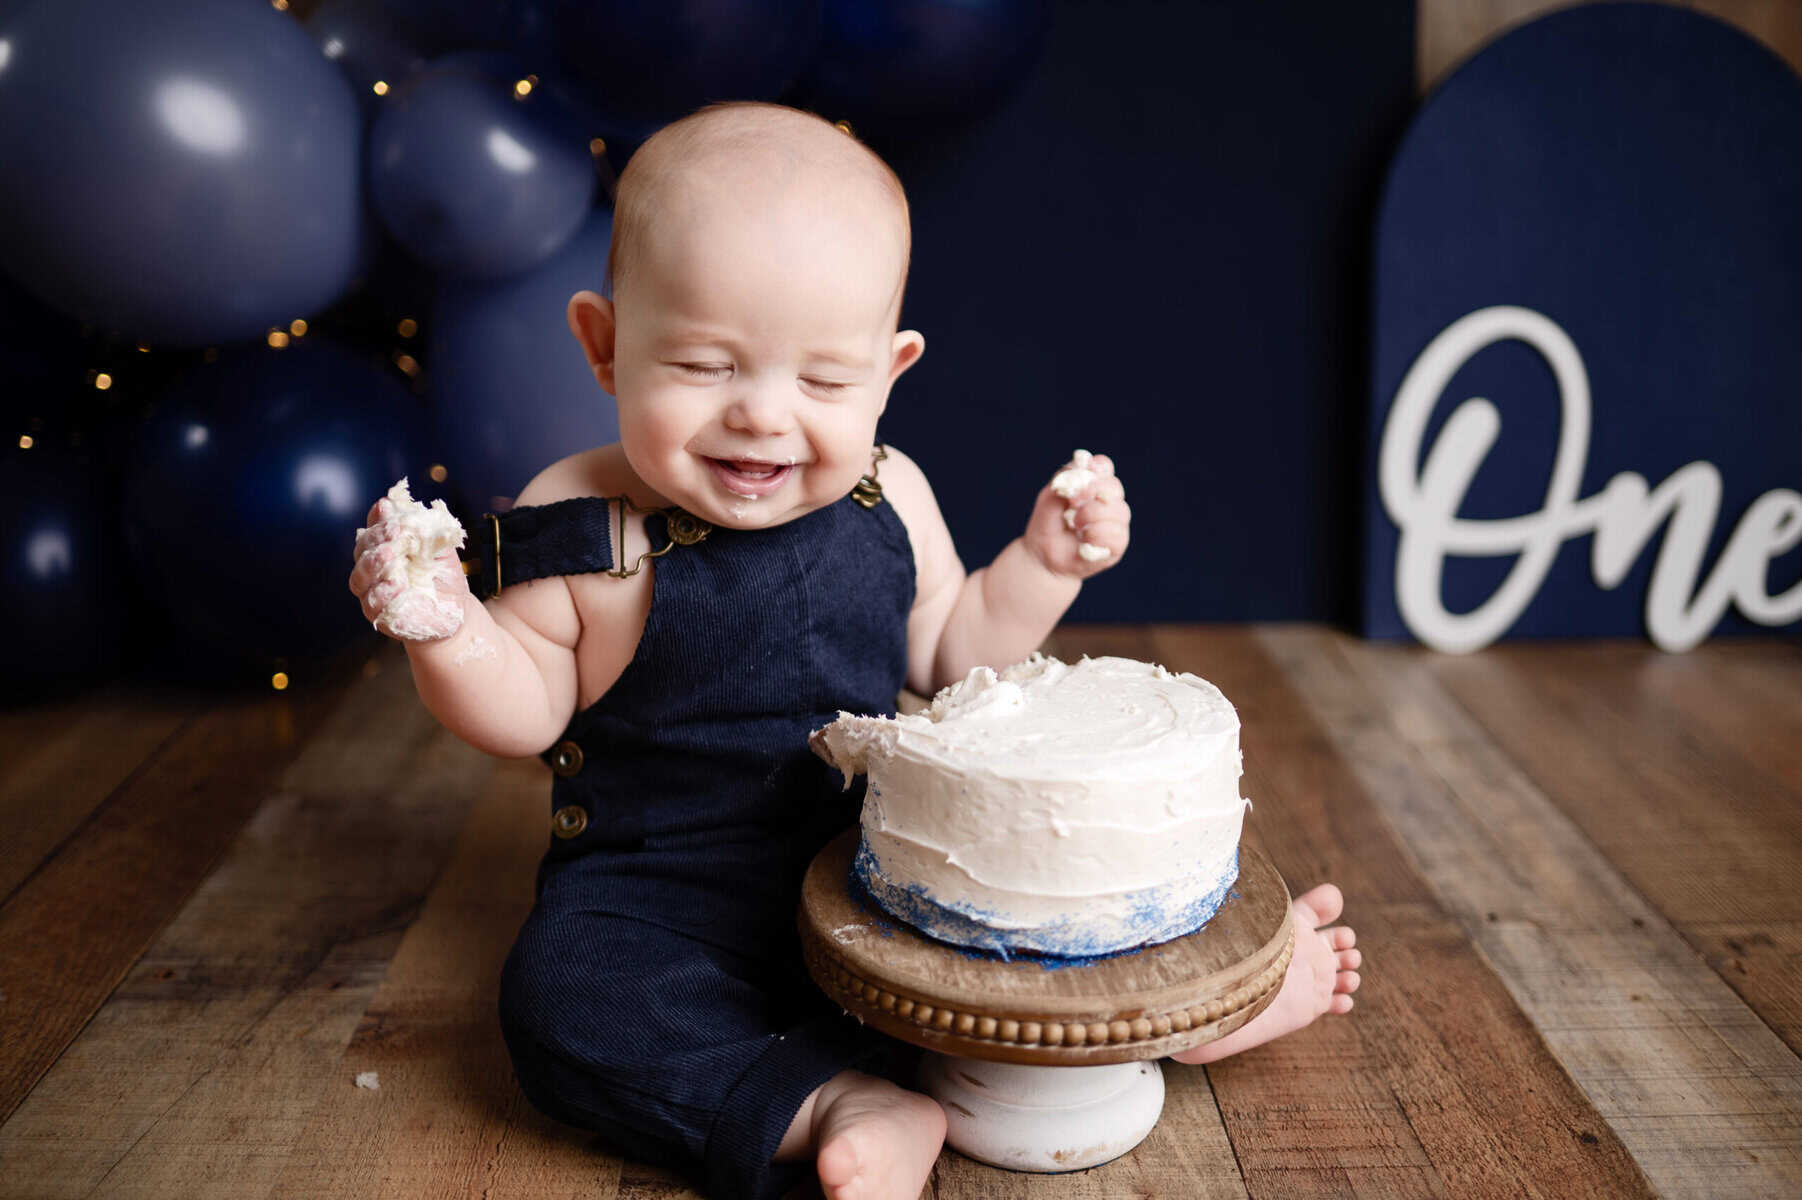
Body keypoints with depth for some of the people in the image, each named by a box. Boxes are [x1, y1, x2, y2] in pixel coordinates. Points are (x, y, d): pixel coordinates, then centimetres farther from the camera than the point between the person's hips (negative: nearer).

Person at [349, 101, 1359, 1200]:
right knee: (564, 998, -29)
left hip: (879, 865, 4)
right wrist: (447, 627, -28)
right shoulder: (588, 527, -16)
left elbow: (945, 658, 9)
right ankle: (833, 1103, -30)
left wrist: (1044, 562, -2)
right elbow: (528, 709, -9)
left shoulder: (887, 500, -4)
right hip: (661, 892, -3)